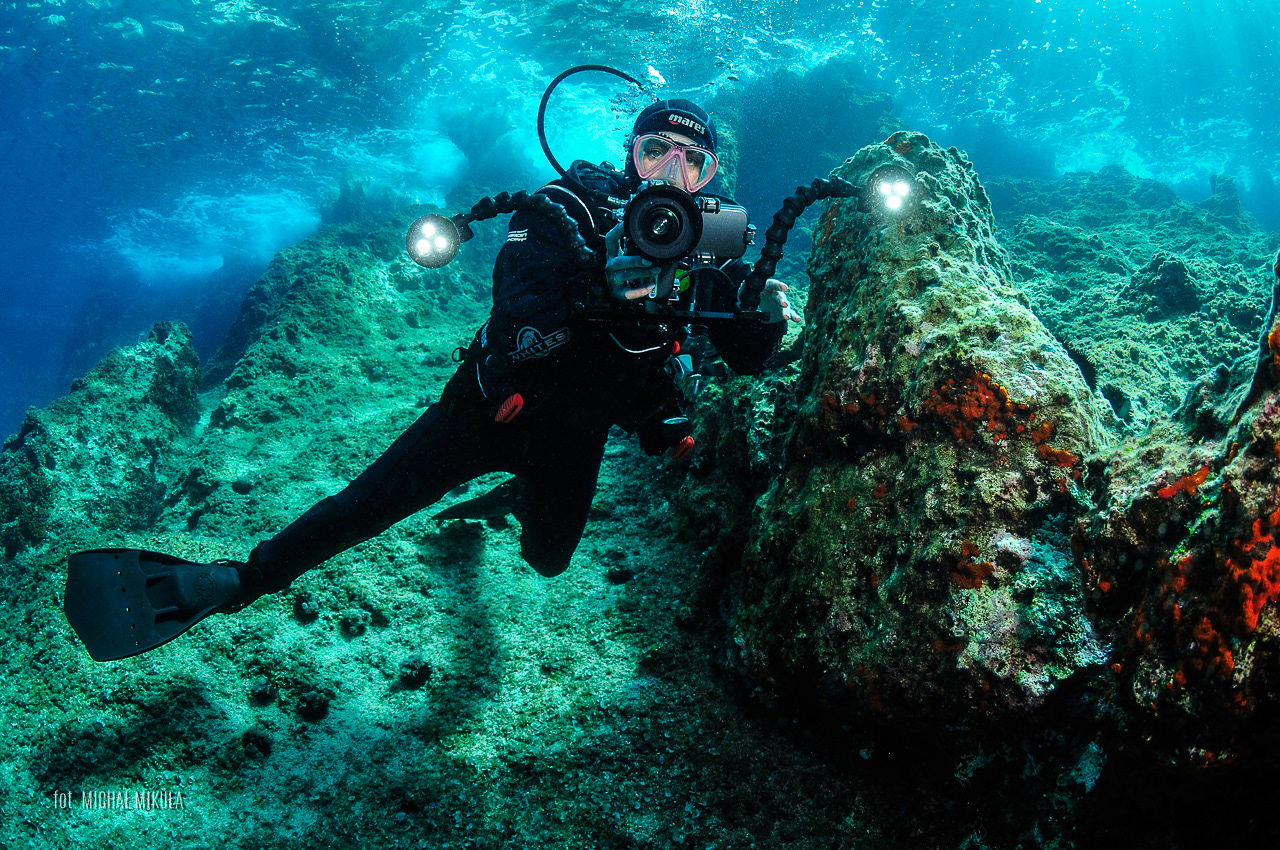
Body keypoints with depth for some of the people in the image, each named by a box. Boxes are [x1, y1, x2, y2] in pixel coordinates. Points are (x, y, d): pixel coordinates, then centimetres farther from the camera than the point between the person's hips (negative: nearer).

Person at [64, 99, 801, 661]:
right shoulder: (573, 207, -20)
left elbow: (746, 360, -6)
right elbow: (516, 328, -32)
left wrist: (770, 320, -28)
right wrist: (602, 293, -47)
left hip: (575, 429, 4)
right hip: (497, 401, -3)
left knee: (548, 558, 18)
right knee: (375, 500, -13)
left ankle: (514, 495, 53)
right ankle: (237, 582, 4)